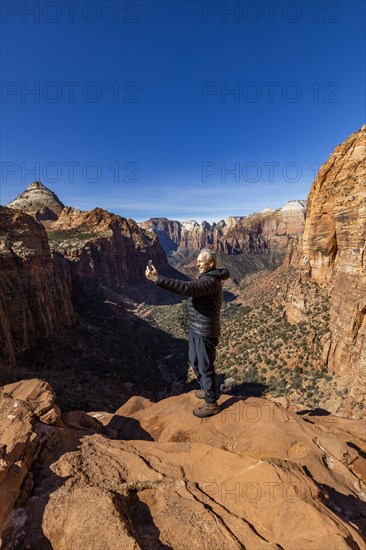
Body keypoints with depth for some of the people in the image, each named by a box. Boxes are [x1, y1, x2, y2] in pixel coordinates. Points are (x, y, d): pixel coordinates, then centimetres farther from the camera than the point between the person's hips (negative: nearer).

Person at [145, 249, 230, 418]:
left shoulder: (210, 281, -24)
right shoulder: (207, 277, 11)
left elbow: (186, 288, -38)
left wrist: (158, 279, -41)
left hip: (205, 331, -10)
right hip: (195, 328, 10)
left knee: (205, 366, 5)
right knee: (194, 360, 22)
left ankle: (211, 403, 25)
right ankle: (207, 390, 44)